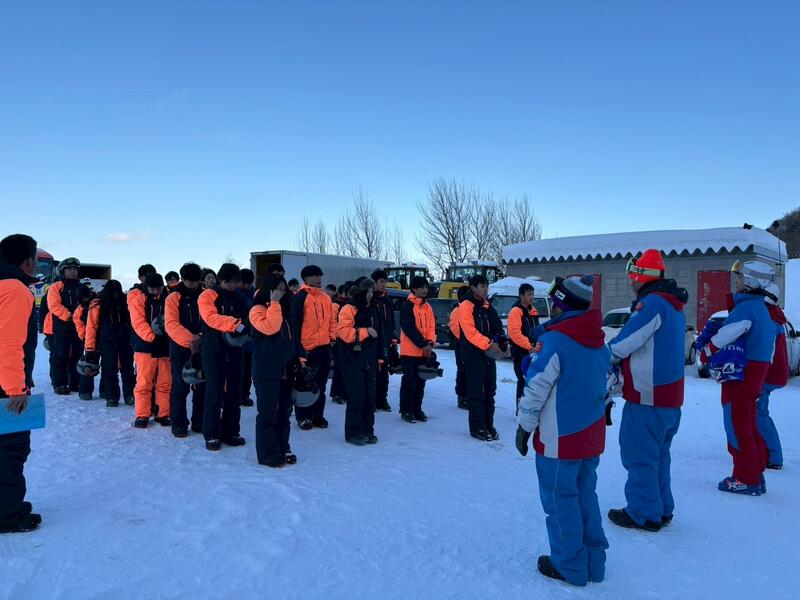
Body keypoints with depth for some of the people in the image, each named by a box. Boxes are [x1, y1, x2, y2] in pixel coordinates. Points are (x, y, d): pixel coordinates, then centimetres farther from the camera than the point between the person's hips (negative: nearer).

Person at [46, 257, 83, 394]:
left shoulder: (80, 287, 17)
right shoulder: (56, 287, 1)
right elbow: (54, 305, -11)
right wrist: (69, 316, -21)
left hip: (78, 327, 5)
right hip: (61, 327, -5)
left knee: (77, 355, 9)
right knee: (60, 356, -3)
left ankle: (75, 383, 16)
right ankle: (59, 384, 2)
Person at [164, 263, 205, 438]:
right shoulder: (174, 298, -1)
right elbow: (171, 325, -11)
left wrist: (201, 338, -16)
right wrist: (191, 339, -23)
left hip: (203, 348, 3)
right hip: (181, 349, -3)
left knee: (202, 387, 8)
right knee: (180, 387, 1)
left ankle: (199, 423, 19)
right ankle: (178, 423, 12)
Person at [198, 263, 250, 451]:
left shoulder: (239, 299, 13)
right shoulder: (208, 296, -3)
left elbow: (245, 321, 15)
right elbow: (211, 317, -20)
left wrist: (244, 327, -8)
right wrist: (234, 323, -30)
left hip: (234, 352, 5)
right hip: (214, 352, -5)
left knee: (234, 393, 8)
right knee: (214, 393, -4)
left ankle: (230, 432, 18)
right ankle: (211, 435, 6)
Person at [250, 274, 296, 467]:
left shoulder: (283, 310, 17)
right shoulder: (258, 309, -6)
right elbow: (269, 328, -26)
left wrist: (296, 359, 19)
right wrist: (274, 303, -19)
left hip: (285, 369, 8)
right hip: (266, 371, -8)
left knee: (284, 410, 13)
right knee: (268, 412, -4)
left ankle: (282, 449, 23)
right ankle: (268, 454, 4)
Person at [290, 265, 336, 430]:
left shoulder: (325, 298, 12)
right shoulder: (300, 297, -8)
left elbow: (331, 320, 19)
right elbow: (294, 323, -11)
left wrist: (332, 337, 7)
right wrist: (298, 347, -14)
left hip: (324, 347, 7)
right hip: (306, 348, -6)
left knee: (320, 384, 12)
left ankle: (318, 415, 22)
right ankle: (303, 417, 14)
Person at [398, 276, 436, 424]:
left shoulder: (427, 307, 12)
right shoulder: (407, 306, -9)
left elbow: (431, 326, 7)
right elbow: (409, 328, -17)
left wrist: (430, 343, -10)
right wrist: (423, 344, -19)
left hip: (424, 352, 6)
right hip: (410, 351, -6)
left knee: (420, 382, 12)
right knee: (409, 382, -1)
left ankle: (417, 409, 22)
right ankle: (406, 410, 9)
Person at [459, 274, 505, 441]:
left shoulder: (488, 307, 15)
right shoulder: (466, 306, -8)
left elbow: (497, 327, 13)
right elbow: (470, 332, -18)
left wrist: (502, 341, -7)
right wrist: (488, 344, -27)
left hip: (490, 355, 7)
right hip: (474, 356, -7)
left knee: (490, 392, 12)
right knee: (476, 394, -3)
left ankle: (488, 425, 22)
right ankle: (477, 428, 5)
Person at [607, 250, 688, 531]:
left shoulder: (652, 302, -18)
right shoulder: (673, 304, 13)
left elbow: (622, 345, -18)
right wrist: (619, 360, 7)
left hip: (648, 395, -10)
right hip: (670, 395, 10)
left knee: (639, 455, 2)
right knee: (658, 454, 19)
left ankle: (644, 514, 12)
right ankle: (661, 510, 29)